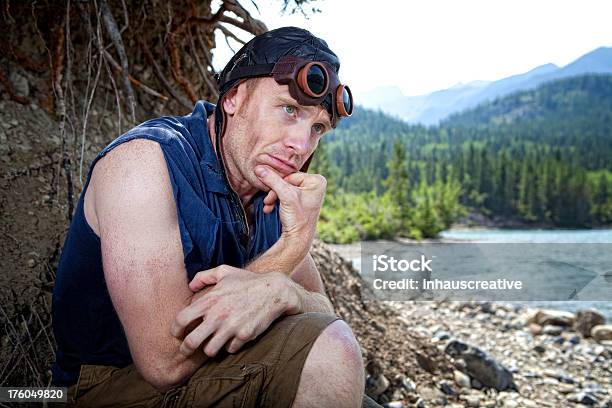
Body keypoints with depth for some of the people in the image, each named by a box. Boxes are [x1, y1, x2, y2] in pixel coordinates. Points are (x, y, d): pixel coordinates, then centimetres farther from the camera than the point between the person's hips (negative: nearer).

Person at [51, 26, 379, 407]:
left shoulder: (276, 193, -1)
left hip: (215, 370, 6)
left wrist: (278, 292, -28)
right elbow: (164, 359, -27)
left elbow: (324, 314, -4)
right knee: (331, 350, -21)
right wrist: (295, 240, -25)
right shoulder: (145, 159, -22)